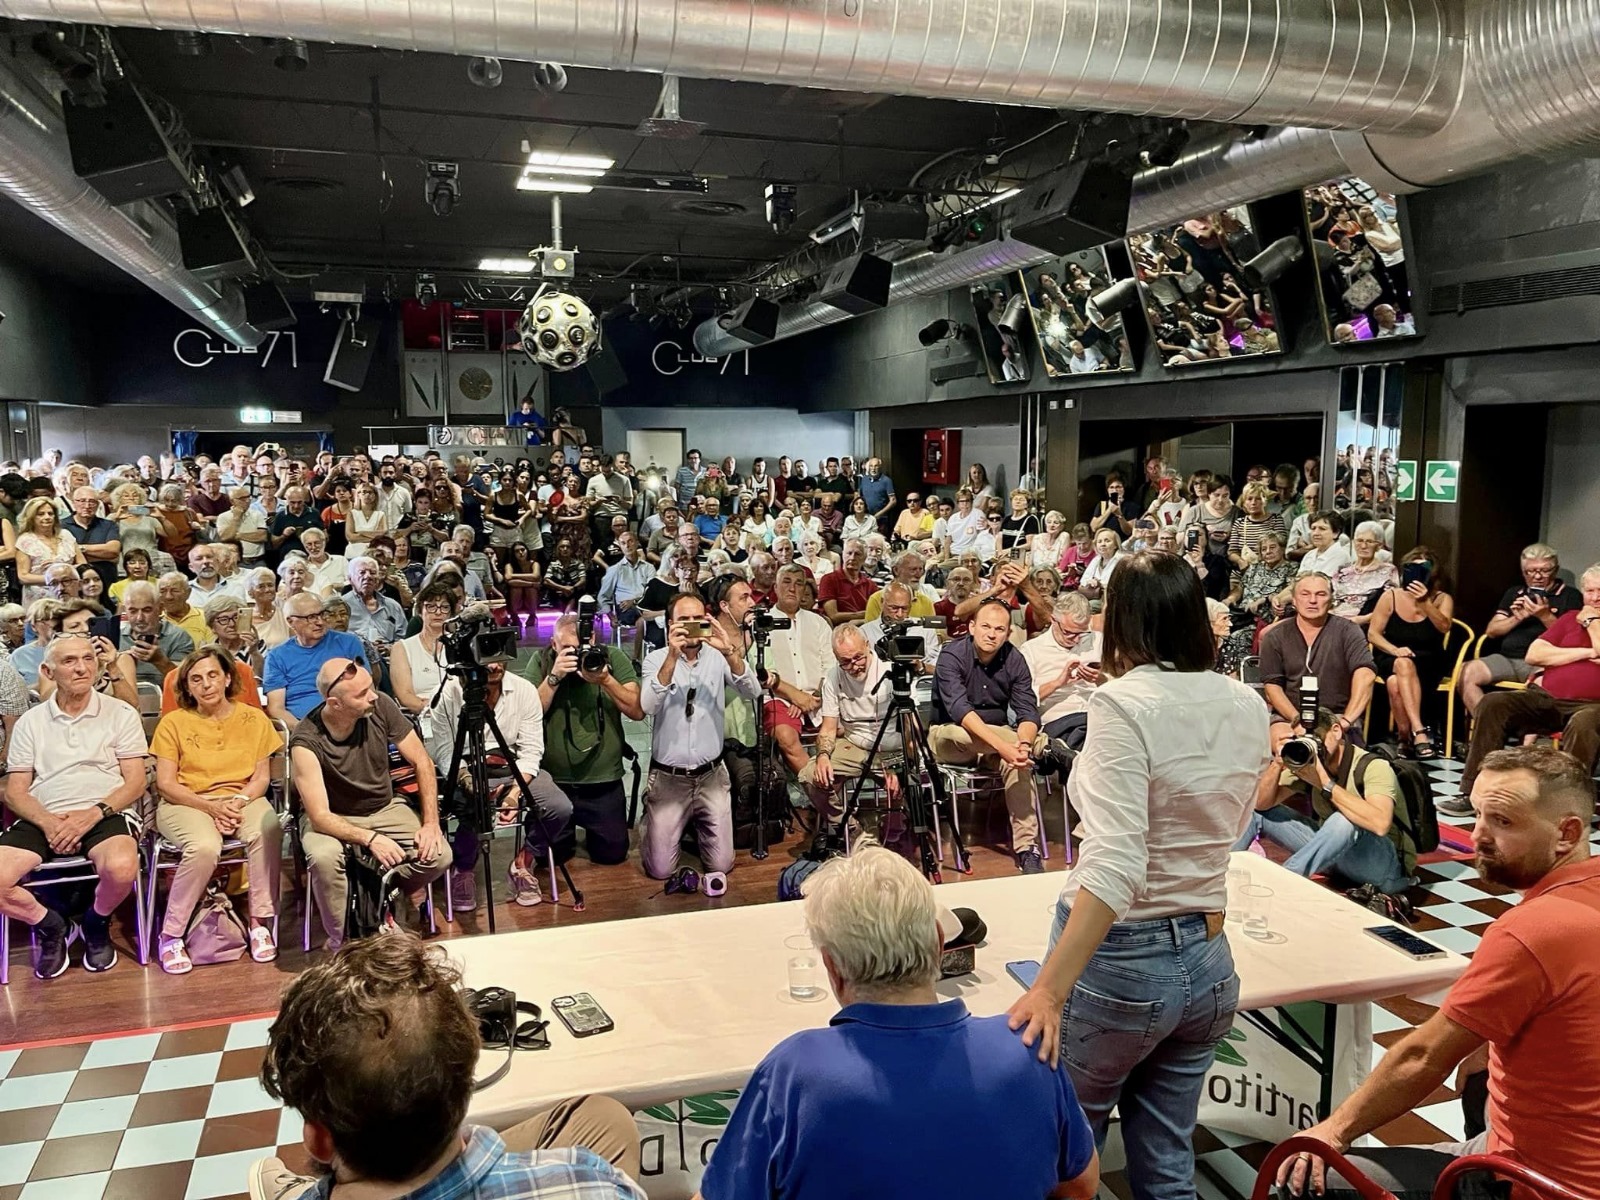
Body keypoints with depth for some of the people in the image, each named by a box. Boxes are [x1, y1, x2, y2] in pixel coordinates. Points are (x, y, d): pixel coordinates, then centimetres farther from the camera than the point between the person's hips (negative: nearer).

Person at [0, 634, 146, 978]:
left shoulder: (120, 714, 7)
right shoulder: (30, 722, 13)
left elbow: (135, 782, 2)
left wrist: (94, 813, -16)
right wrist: (48, 822, -11)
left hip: (103, 815, -2)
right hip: (42, 819, 2)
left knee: (122, 868, -34)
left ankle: (96, 924, 3)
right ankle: (51, 927, 8)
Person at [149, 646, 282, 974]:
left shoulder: (254, 719, 9)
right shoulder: (174, 722, 4)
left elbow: (262, 777, 5)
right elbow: (165, 783, -1)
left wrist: (238, 802, -15)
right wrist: (211, 806, -15)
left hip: (242, 799, 2)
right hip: (187, 803, -1)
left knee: (268, 832, -34)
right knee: (205, 847, -36)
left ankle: (260, 921, -21)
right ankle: (170, 935, -18)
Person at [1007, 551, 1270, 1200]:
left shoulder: (1123, 703, -18)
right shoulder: (1247, 705, 2)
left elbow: (1115, 865, -27)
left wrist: (1049, 988, -29)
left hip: (1120, 959, -6)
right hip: (1208, 961, 7)